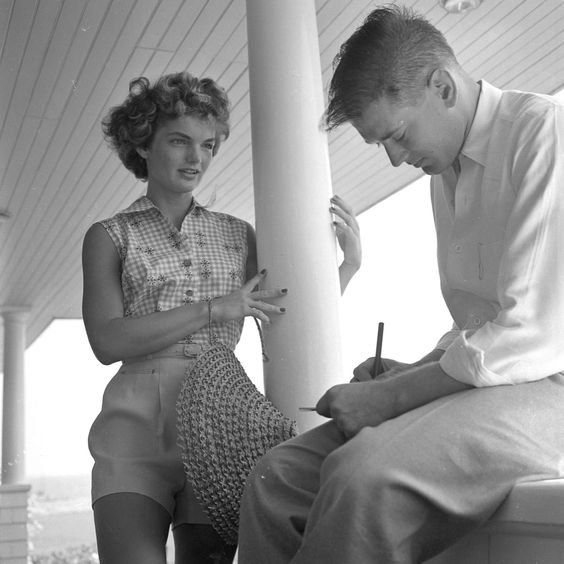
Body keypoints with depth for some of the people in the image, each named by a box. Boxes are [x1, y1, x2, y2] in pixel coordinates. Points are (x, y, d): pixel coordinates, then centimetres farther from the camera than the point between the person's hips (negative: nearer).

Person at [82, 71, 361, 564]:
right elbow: (107, 341, -6)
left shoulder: (238, 235, 15)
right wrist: (213, 308, -11)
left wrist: (350, 261, 4)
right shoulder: (110, 237, 8)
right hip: (137, 430, -2)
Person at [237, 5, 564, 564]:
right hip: (471, 380, 8)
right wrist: (413, 371, 6)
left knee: (365, 476, -34)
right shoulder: (444, 173, 19)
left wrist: (390, 397, -13)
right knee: (275, 477, -8)